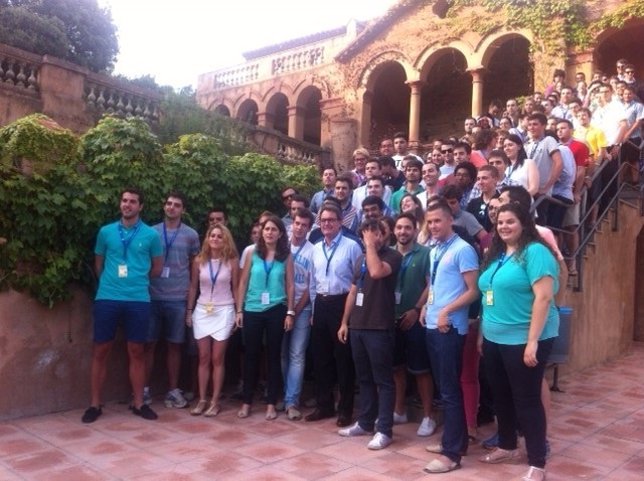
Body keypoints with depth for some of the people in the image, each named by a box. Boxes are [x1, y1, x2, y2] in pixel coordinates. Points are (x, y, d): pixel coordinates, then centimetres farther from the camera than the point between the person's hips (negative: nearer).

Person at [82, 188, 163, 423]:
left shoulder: (151, 234, 2)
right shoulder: (105, 232, 5)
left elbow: (158, 267, 12)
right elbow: (98, 264, 15)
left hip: (138, 300, -1)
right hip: (107, 298, 1)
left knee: (136, 351, 6)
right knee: (100, 351, 5)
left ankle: (138, 403, 17)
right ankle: (95, 404, 16)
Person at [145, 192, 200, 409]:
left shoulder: (191, 235, 4)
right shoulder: (152, 232, 5)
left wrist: (190, 291, 6)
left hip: (178, 298, 0)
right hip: (152, 297, 0)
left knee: (174, 345, 6)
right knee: (148, 344, 4)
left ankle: (173, 390, 15)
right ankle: (144, 389, 14)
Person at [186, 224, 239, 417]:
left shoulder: (232, 261, -3)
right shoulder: (199, 261, 2)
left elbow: (236, 289, 1)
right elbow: (193, 288, 9)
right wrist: (189, 311, 7)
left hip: (224, 312, -2)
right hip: (202, 311, 2)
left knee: (217, 359, 1)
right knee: (204, 358, 5)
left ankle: (215, 401, 8)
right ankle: (202, 400, 12)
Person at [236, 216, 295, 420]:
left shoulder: (286, 256, 2)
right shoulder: (253, 253, 3)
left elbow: (290, 285, 2)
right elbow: (243, 282, 4)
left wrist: (290, 312, -3)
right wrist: (239, 310, 1)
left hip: (276, 311, 0)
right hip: (252, 310, 1)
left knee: (274, 356, 7)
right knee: (251, 355, 7)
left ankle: (271, 403, 16)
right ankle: (247, 402, 18)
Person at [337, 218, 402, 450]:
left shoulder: (392, 256, -7)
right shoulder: (361, 259, 16)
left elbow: (376, 272, -29)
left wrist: (372, 244, -16)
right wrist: (345, 322, 15)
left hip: (379, 328, -7)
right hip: (357, 326, 7)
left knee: (383, 380, 0)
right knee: (364, 378, 15)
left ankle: (384, 430, 6)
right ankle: (365, 422, 26)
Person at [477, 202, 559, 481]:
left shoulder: (535, 252, -13)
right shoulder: (496, 254, 12)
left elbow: (543, 297, -20)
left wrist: (533, 341, -23)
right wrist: (482, 334, 18)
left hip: (523, 340, -8)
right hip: (494, 339, 8)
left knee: (526, 400, 0)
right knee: (501, 396, 18)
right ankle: (507, 446, 36)